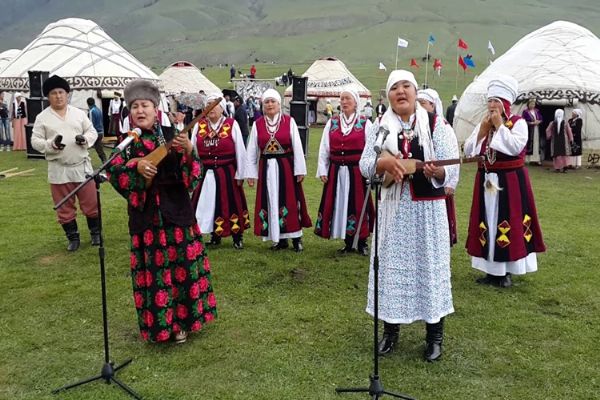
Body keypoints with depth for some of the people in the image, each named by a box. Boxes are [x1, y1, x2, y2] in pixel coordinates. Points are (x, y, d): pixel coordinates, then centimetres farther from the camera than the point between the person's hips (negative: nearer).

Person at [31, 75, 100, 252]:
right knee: (64, 208, 8)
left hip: (82, 166, 1)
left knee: (90, 203, 8)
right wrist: (51, 144, -20)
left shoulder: (79, 113, 5)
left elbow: (92, 132, 9)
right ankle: (73, 238, 23)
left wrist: (85, 139, -13)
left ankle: (96, 233, 25)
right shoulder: (42, 118, 0)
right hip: (58, 169, -1)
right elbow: (35, 141, -1)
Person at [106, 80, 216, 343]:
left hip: (176, 210, 0)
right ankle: (158, 323, 21)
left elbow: (193, 173, -4)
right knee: (152, 269, 5)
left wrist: (189, 150, -22)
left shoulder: (172, 136, 2)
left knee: (182, 265, 7)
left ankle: (182, 321, 24)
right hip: (145, 214, 0)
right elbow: (113, 171, -8)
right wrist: (136, 166, -24)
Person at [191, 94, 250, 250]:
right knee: (208, 204, 10)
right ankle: (215, 236, 26)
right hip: (205, 174, 3)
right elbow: (192, 150, 6)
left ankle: (237, 237, 19)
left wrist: (240, 174, -4)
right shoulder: (199, 125, 4)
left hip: (227, 173, -3)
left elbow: (240, 152, -3)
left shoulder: (232, 124, -4)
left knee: (230, 204, 4)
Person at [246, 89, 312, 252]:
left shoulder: (289, 121, -1)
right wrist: (251, 173, 4)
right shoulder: (257, 125, 4)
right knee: (271, 202, 5)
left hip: (286, 168, -2)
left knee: (290, 202, 0)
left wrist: (300, 170, -6)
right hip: (266, 169, 2)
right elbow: (252, 151, 7)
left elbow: (297, 147, -2)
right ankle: (280, 239, 16)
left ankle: (296, 238, 10)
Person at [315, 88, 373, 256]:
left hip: (357, 172, -3)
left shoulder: (365, 123, 1)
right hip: (336, 172, 3)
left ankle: (362, 243, 15)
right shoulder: (332, 123, 8)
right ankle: (348, 243, 18)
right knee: (340, 205, 6)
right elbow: (324, 149, 8)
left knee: (357, 205, 1)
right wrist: (323, 171, 2)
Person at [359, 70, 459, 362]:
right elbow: (364, 166, -1)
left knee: (430, 264, 4)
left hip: (427, 207, -2)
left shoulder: (435, 124, -2)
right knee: (391, 265, 8)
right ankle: (390, 329, 24)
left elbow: (451, 167, -6)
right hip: (392, 207, 2)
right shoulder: (380, 126, 5)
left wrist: (438, 172, -28)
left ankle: (435, 335, 18)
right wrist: (385, 162, -20)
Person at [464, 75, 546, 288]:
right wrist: (482, 130, -8)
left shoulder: (518, 123, -4)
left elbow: (515, 147, -21)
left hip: (510, 181, -5)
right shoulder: (482, 123, 10)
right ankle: (491, 270, 17)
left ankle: (506, 271, 9)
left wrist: (500, 126, -15)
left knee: (509, 223, -2)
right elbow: (468, 151, 2)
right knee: (487, 222, 7)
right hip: (486, 180, 5)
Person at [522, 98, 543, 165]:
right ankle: (530, 159, -4)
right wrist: (532, 123, -16)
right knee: (530, 143, -8)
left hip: (536, 130, 6)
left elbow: (541, 119, 15)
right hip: (529, 130, -6)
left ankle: (536, 159, 6)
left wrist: (538, 121, -7)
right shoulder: (525, 112, -6)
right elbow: (523, 121, -12)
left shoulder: (537, 111, 12)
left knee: (536, 143, 4)